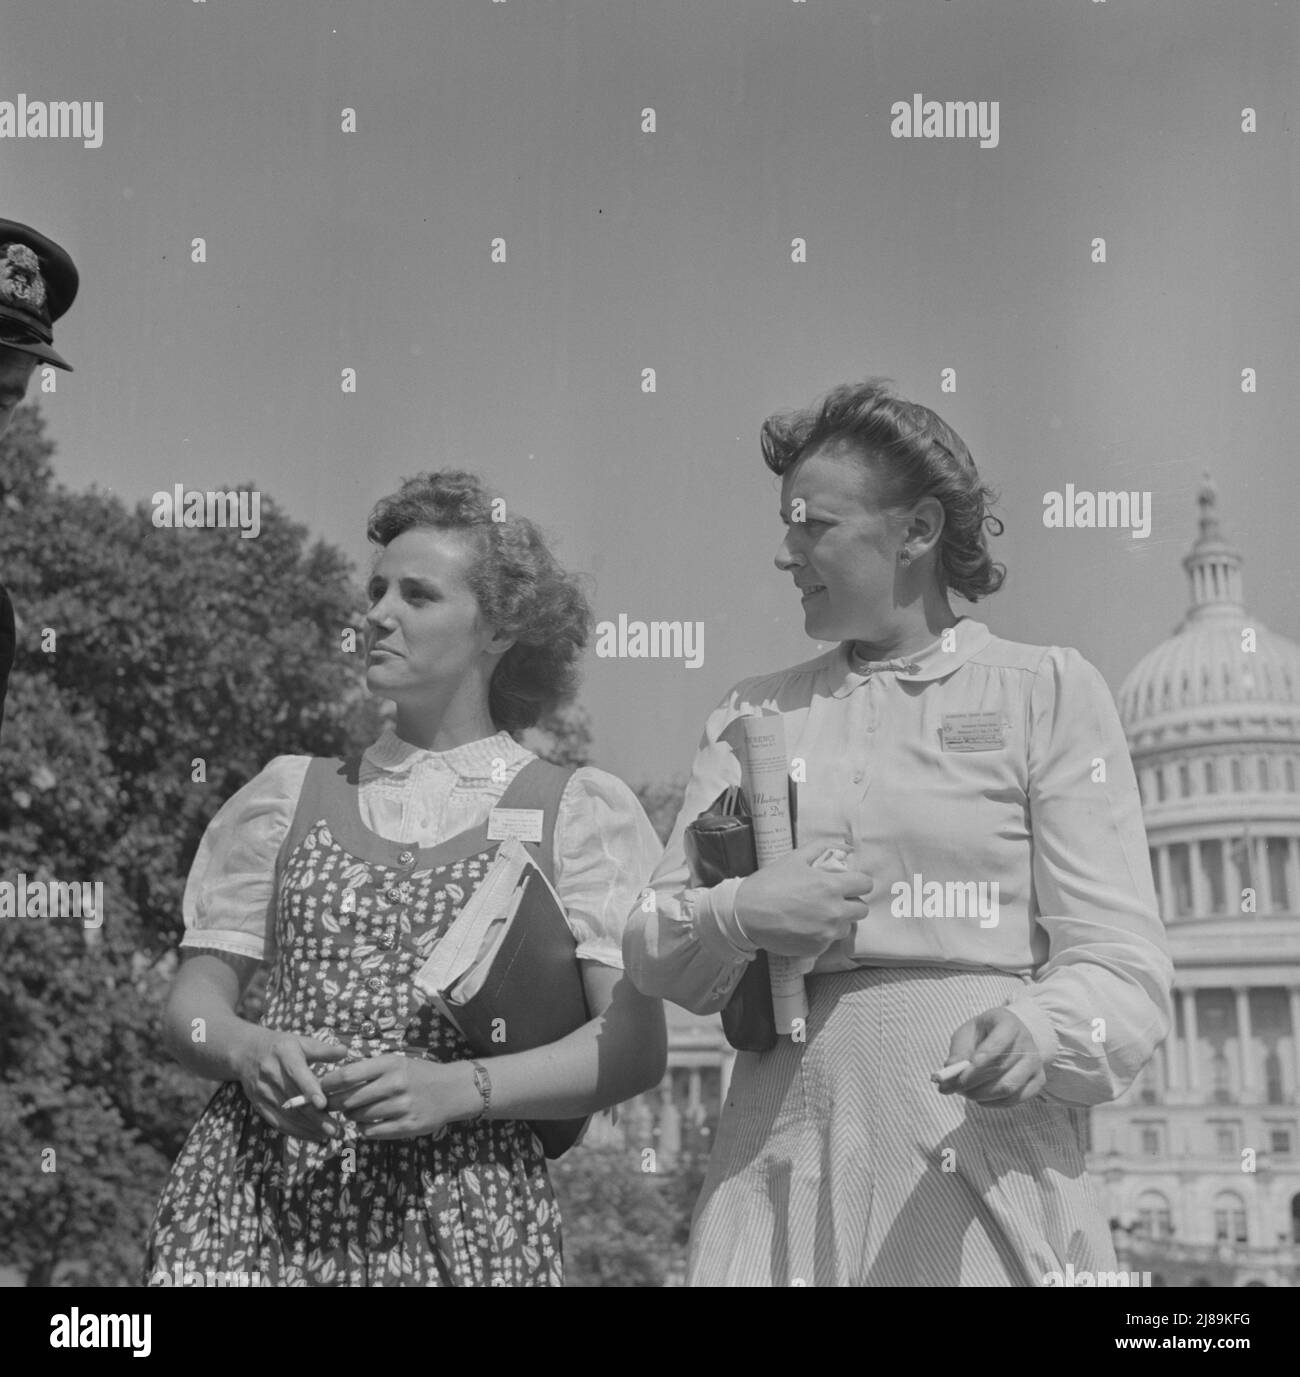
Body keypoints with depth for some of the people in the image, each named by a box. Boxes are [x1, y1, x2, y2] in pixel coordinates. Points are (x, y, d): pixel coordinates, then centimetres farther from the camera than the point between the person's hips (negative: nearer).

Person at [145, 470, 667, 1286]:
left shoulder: (575, 812, 4)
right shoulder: (291, 795, 13)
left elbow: (636, 1047, -3)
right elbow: (194, 1002, 12)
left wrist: (457, 1088, -16)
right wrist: (248, 1049, -10)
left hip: (460, 1209, -2)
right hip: (257, 1193, 2)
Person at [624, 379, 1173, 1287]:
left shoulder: (1048, 691, 3)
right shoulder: (755, 716, 15)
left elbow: (1121, 964, -3)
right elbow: (653, 955, 11)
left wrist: (1038, 1037, -24)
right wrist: (738, 917, -10)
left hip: (989, 1179, -3)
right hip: (781, 1172, 3)